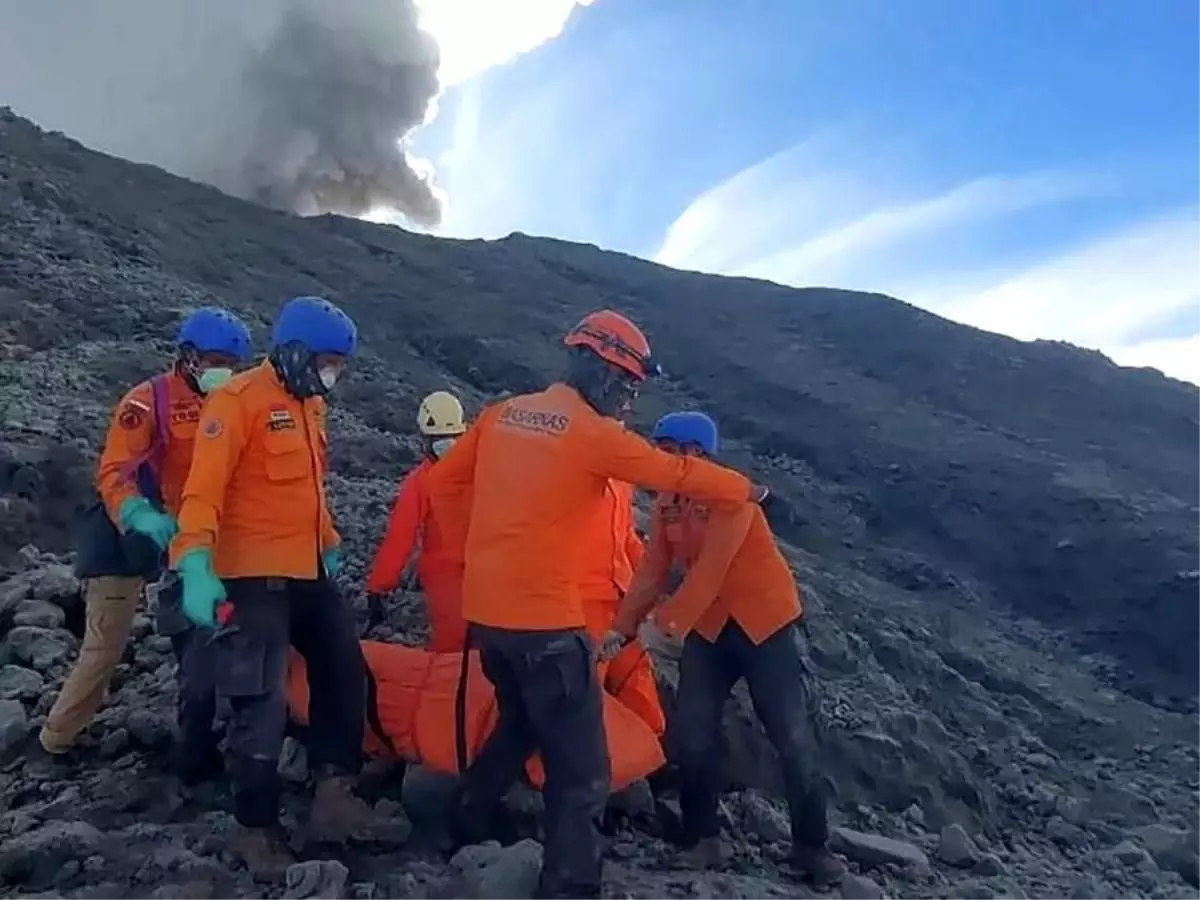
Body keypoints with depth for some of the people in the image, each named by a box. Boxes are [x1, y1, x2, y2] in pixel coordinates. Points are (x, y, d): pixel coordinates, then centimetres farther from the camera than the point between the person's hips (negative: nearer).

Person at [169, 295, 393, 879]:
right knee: (261, 703, -4)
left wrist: (330, 545, 27)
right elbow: (204, 489, -22)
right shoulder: (239, 401, -15)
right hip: (254, 575, -9)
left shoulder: (309, 405, 13)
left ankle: (333, 793, 24)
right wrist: (195, 563, -31)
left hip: (307, 572, 9)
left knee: (345, 672, 13)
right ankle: (255, 830, 10)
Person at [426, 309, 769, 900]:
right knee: (580, 771, 0)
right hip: (543, 621, -8)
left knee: (520, 724, 30)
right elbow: (680, 474, -2)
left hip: (485, 610, 8)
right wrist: (753, 492, 13)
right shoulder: (595, 434, -10)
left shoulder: (502, 415, 8)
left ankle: (463, 833, 42)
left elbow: (443, 477, 17)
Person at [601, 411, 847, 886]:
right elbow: (653, 571, -1)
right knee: (694, 733, 0)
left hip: (765, 624, -5)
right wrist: (623, 627, -9)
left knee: (790, 737, 0)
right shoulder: (667, 504, 0)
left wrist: (670, 621, -32)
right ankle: (703, 836, 16)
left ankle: (812, 845, 13)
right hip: (709, 628, 6)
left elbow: (711, 566, -28)